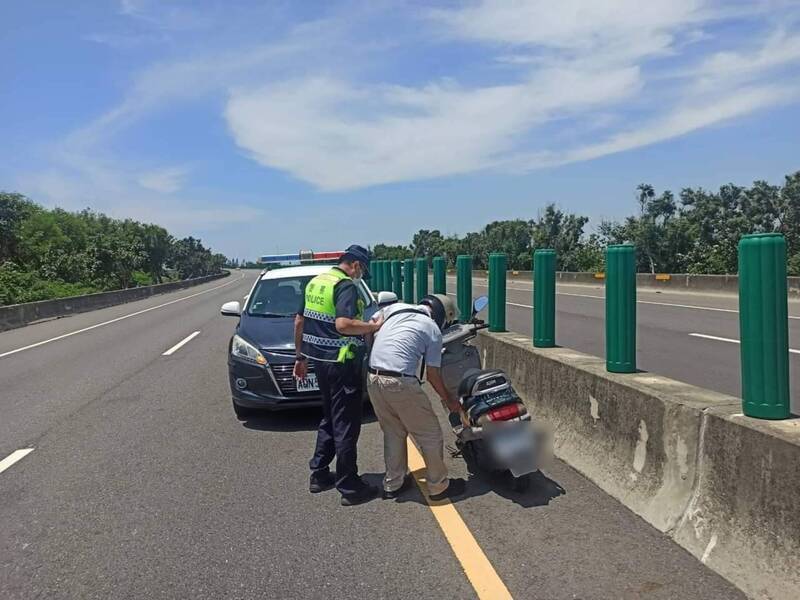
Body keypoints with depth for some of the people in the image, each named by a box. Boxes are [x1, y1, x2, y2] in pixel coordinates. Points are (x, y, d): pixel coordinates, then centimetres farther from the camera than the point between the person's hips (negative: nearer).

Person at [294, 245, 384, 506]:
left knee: (330, 419, 21)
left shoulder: (315, 282, 12)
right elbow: (343, 325, -29)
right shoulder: (346, 286, -15)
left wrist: (300, 357, 22)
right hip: (341, 362, -9)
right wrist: (374, 327, -16)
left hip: (320, 359, 9)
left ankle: (319, 475, 29)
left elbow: (299, 322, 16)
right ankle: (350, 487, 7)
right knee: (346, 425, -1)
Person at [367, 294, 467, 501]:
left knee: (393, 432, 22)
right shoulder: (433, 330, 3)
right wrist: (449, 401, 18)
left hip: (373, 379, 6)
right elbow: (433, 374, 5)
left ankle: (392, 484, 31)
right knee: (429, 435, 10)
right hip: (400, 382, -6)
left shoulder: (395, 308, 15)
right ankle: (439, 486, 21)